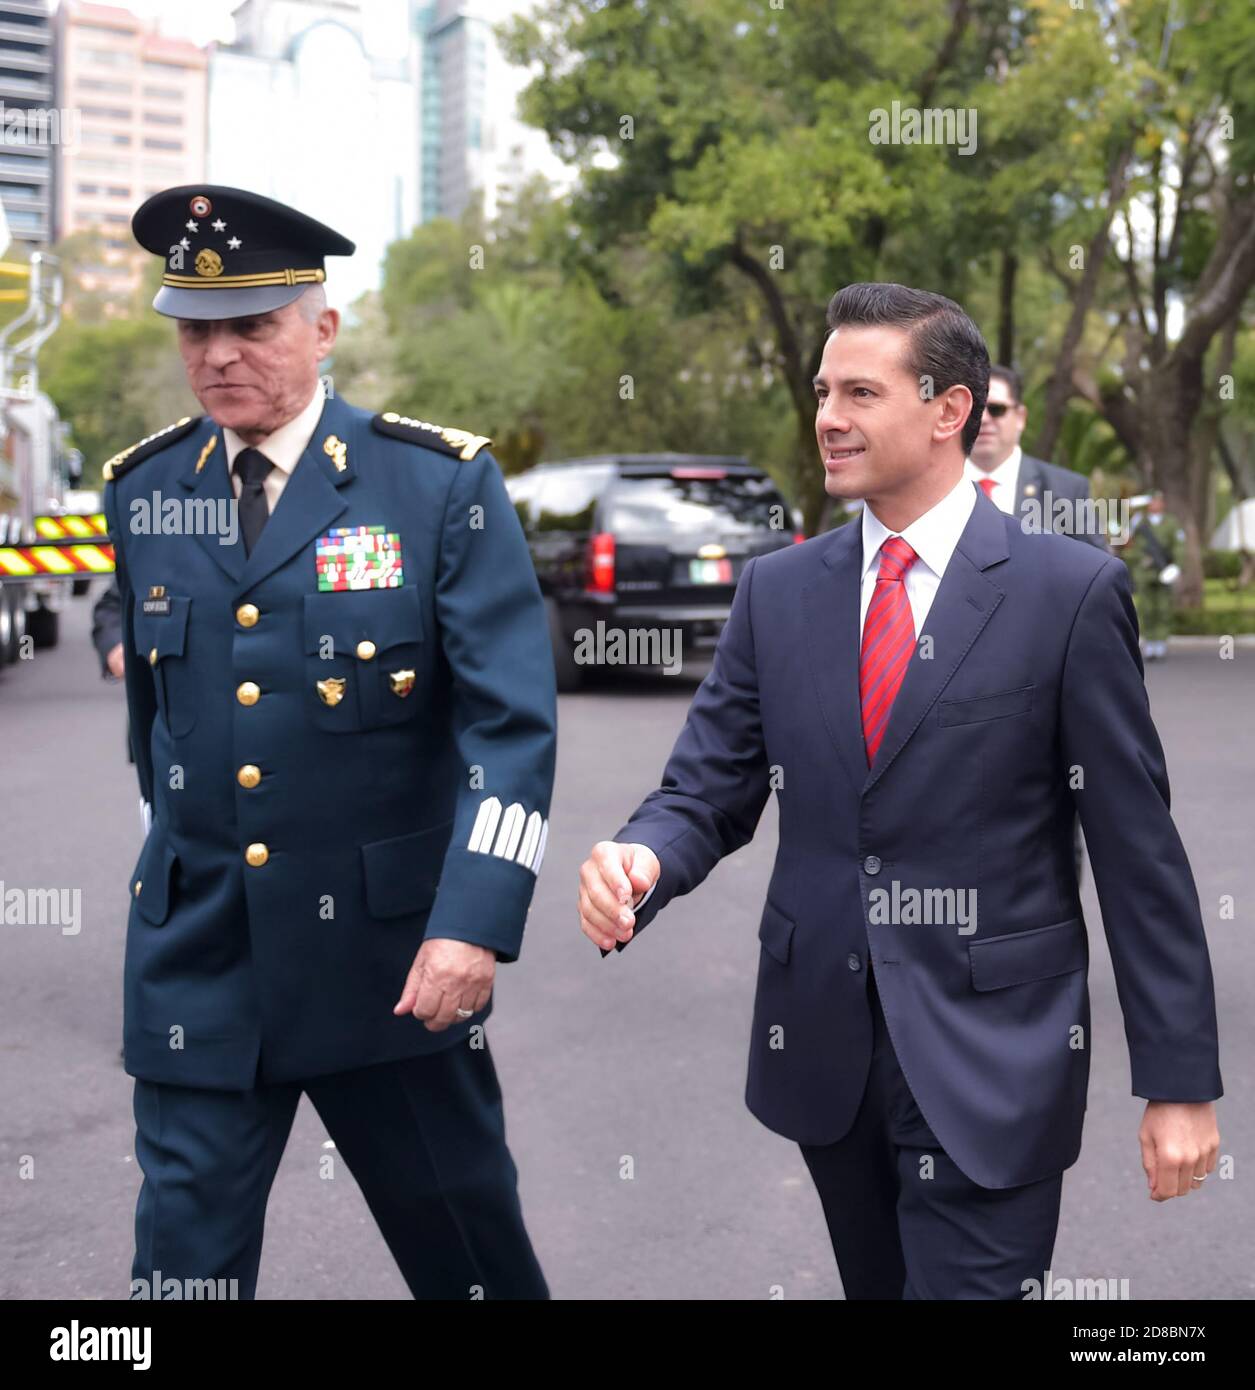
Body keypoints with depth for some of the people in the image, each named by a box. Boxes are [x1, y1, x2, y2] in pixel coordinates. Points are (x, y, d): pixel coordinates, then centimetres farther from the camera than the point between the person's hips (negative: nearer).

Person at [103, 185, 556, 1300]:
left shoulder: (442, 484, -8)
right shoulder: (144, 492, 4)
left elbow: (514, 725, -13)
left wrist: (475, 922, -23)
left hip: (389, 953, -2)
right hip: (197, 954, 3)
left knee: (467, 1242, 14)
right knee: (185, 1255, 7)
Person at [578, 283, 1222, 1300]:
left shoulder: (1072, 590, -7)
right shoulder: (778, 590, 5)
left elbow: (1138, 847, -6)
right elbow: (708, 789, 2)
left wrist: (1180, 1081, -6)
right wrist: (640, 860, -21)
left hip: (990, 1060, -4)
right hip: (824, 1046, 4)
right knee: (876, 1284, 20)